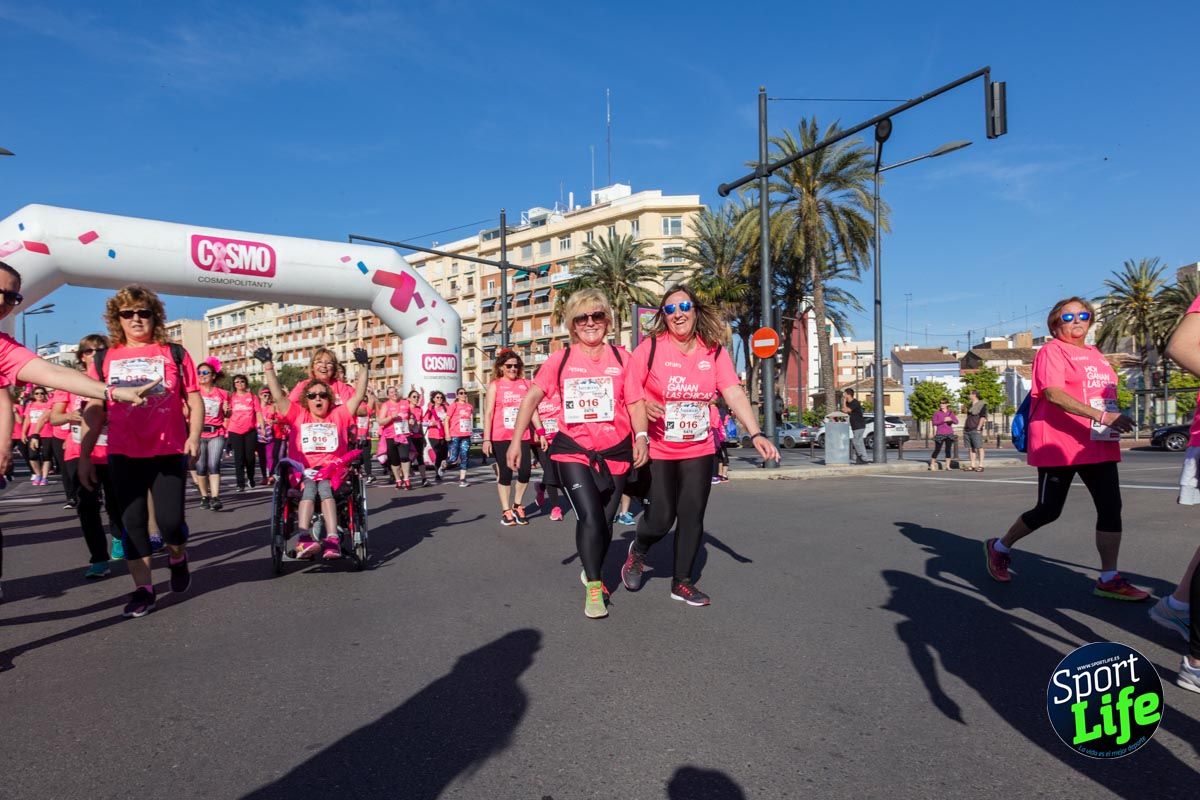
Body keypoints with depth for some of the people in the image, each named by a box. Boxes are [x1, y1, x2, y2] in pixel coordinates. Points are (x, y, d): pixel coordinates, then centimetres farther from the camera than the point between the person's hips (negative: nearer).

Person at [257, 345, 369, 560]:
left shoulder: (339, 415, 18)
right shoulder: (298, 416, 18)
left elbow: (359, 395, 12)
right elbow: (278, 395, 11)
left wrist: (363, 366, 8)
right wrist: (268, 365, 8)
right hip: (303, 472, 1)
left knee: (324, 488, -33)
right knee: (309, 488, -33)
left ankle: (332, 540, -47)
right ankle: (304, 538, -49)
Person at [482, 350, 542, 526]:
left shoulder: (525, 384, 9)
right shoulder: (495, 385, 1)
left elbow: (532, 409, 11)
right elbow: (488, 413, -3)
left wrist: (540, 432, 5)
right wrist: (486, 439, -9)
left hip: (522, 436, 2)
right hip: (501, 437, -2)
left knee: (525, 472, -3)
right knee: (505, 473, 2)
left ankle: (518, 506, 19)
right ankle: (506, 511, 13)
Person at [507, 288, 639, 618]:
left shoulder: (622, 357, 1)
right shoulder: (560, 359, -1)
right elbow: (531, 398, 0)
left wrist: (641, 438, -6)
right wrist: (516, 441, -5)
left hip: (615, 454, 2)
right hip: (573, 452, -2)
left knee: (605, 522, 11)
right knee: (590, 518, -15)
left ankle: (591, 572, 38)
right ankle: (593, 588, 4)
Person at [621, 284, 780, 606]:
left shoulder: (714, 351, -2)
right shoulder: (650, 348, -10)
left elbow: (734, 393, -11)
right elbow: (631, 395, -6)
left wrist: (756, 434, -21)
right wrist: (641, 436, -18)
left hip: (698, 450, 3)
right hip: (657, 450, -3)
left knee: (692, 515, 5)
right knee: (661, 517, 0)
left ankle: (683, 582, 23)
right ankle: (637, 551, 33)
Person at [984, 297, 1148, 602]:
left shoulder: (1096, 355, 18)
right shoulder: (1052, 351, -8)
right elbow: (1053, 394, -22)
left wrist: (1114, 422, 15)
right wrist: (1102, 416, -30)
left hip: (1098, 446, 7)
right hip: (1059, 447, -7)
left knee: (1111, 507, -2)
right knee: (1048, 510, 0)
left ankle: (1109, 579, 6)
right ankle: (1000, 547, 21)